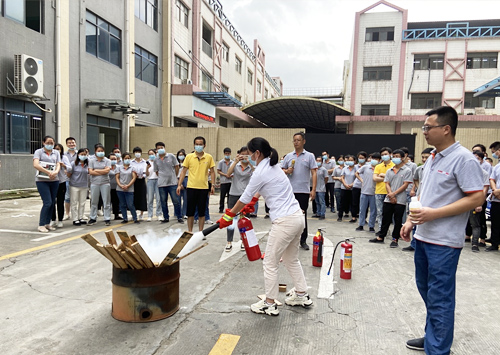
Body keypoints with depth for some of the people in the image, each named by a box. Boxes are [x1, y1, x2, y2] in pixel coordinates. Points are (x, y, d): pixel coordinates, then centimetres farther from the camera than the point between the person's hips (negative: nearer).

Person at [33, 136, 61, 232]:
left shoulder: (56, 153, 12)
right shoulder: (38, 152, 0)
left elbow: (58, 165, 3)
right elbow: (35, 165, -15)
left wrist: (55, 172, -19)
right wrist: (48, 172, -24)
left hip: (54, 180, 5)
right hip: (42, 180, -5)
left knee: (52, 203, 8)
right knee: (47, 203, -11)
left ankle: (47, 223, 20)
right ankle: (41, 225, -1)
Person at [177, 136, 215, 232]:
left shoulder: (209, 157, 2)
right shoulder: (189, 157, 2)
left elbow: (212, 172, 7)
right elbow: (183, 171, 4)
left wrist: (213, 185, -1)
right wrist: (179, 185, -2)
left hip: (203, 188, 0)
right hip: (191, 187, 0)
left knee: (202, 212, 7)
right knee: (190, 212, 6)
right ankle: (190, 232, 18)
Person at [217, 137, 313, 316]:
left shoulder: (260, 172, -14)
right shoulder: (272, 165, 12)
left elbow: (244, 198, -4)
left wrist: (228, 217, 8)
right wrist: (253, 202, 33)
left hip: (284, 222, -9)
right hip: (298, 216, 10)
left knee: (270, 263, 6)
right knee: (291, 259, 24)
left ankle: (269, 304, 18)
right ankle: (302, 296, 35)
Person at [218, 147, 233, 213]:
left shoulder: (232, 162, 8)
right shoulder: (221, 162, 4)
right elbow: (218, 171, 2)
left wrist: (232, 175, -10)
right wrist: (225, 175, -11)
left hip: (231, 181, 2)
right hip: (223, 181, -2)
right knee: (222, 196, 0)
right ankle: (221, 209, 10)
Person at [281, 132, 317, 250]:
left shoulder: (309, 156, 3)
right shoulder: (288, 156, 10)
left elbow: (314, 173, -1)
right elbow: (281, 170, 15)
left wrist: (313, 190, -9)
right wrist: (287, 171, -9)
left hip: (303, 191, -2)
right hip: (290, 191, 2)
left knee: (302, 216, 5)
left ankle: (303, 240, 17)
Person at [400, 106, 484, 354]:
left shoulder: (464, 159, -13)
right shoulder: (432, 158, 13)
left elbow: (476, 198, -17)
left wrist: (434, 214, -20)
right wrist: (411, 221, 13)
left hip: (444, 241, -8)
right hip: (423, 237, 9)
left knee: (439, 298, 2)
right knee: (426, 289, 19)